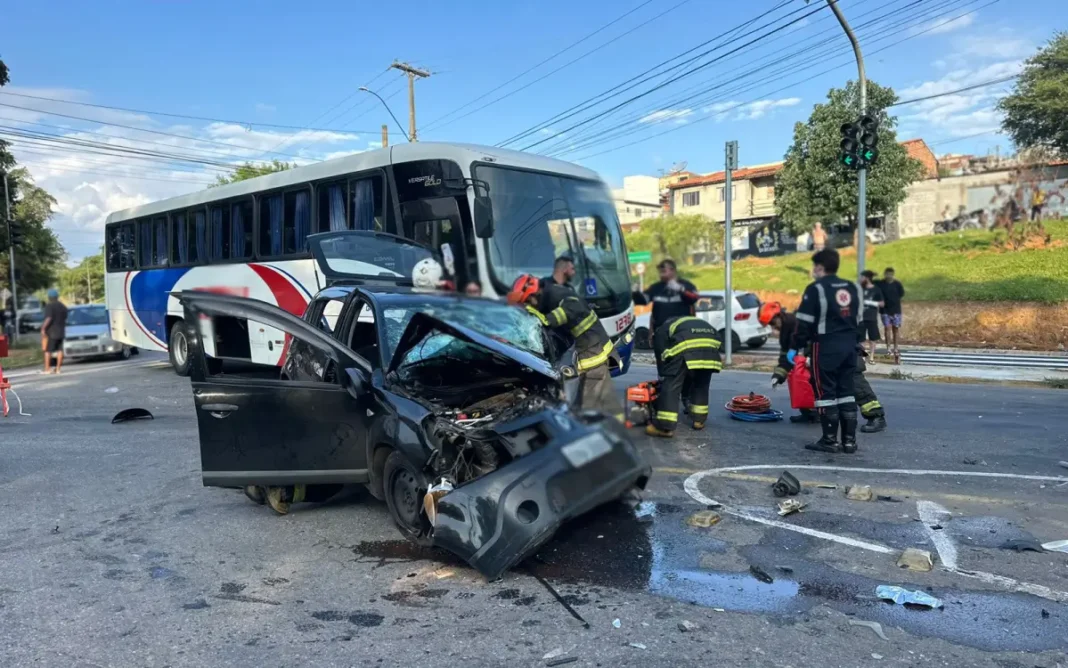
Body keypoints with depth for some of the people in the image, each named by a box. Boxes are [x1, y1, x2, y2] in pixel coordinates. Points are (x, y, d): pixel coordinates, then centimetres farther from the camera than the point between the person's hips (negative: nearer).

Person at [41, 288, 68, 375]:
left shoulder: (49, 306, -11)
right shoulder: (63, 306, 11)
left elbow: (48, 319, -21)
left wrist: (43, 328, -16)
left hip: (51, 332, -6)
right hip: (60, 332, 6)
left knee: (48, 350, -1)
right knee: (59, 350, 5)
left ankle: (47, 369, -3)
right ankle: (58, 368, 5)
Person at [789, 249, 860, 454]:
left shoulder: (816, 289, -11)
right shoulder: (851, 287, 11)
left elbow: (804, 322, -12)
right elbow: (856, 317, 17)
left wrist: (796, 347, -4)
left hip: (825, 347, -7)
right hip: (849, 346, 7)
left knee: (826, 393, -1)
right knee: (846, 391, 11)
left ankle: (830, 440, 2)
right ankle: (849, 440, 13)